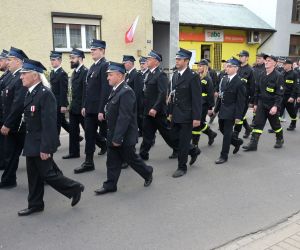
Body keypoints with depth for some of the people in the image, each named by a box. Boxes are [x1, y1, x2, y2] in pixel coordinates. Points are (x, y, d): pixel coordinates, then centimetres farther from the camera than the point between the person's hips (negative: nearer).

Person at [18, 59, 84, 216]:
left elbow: (49, 124, -24)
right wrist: (29, 144, 17)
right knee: (33, 175, 15)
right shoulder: (30, 93, 8)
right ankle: (35, 205, 29)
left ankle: (74, 188, 19)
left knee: (47, 174, 1)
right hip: (31, 143, 9)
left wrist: (46, 148, -24)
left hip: (41, 144, -9)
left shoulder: (45, 94, -21)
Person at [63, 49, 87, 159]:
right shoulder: (74, 72, 13)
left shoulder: (85, 72, -15)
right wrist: (72, 105, 13)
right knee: (73, 130, 11)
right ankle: (74, 152, 19)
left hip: (82, 107, -8)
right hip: (73, 107, 9)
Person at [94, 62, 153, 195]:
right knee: (112, 161, 12)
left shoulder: (126, 92, -21)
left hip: (124, 137, -8)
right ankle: (110, 185, 23)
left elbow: (124, 118, -25)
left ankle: (148, 172, 32)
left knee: (131, 158, 9)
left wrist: (118, 138, -24)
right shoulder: (116, 90, 9)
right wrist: (112, 136, 14)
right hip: (113, 135, 8)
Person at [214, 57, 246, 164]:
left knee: (227, 133, -1)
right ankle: (237, 142, 41)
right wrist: (216, 108, 11)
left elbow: (240, 101, -14)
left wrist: (238, 116, -16)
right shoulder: (224, 79, 6)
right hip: (222, 109, 7)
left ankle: (224, 156, 11)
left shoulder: (239, 82, -14)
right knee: (222, 129, 17)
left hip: (231, 111, -7)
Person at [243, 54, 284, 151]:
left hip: (272, 106, -4)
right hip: (261, 104, 5)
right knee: (257, 124, -2)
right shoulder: (262, 75, 5)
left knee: (275, 124, 13)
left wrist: (276, 106, -23)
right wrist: (255, 103, 10)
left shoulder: (278, 76, -12)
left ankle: (280, 140, 37)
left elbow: (280, 93, -16)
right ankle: (253, 144, -1)